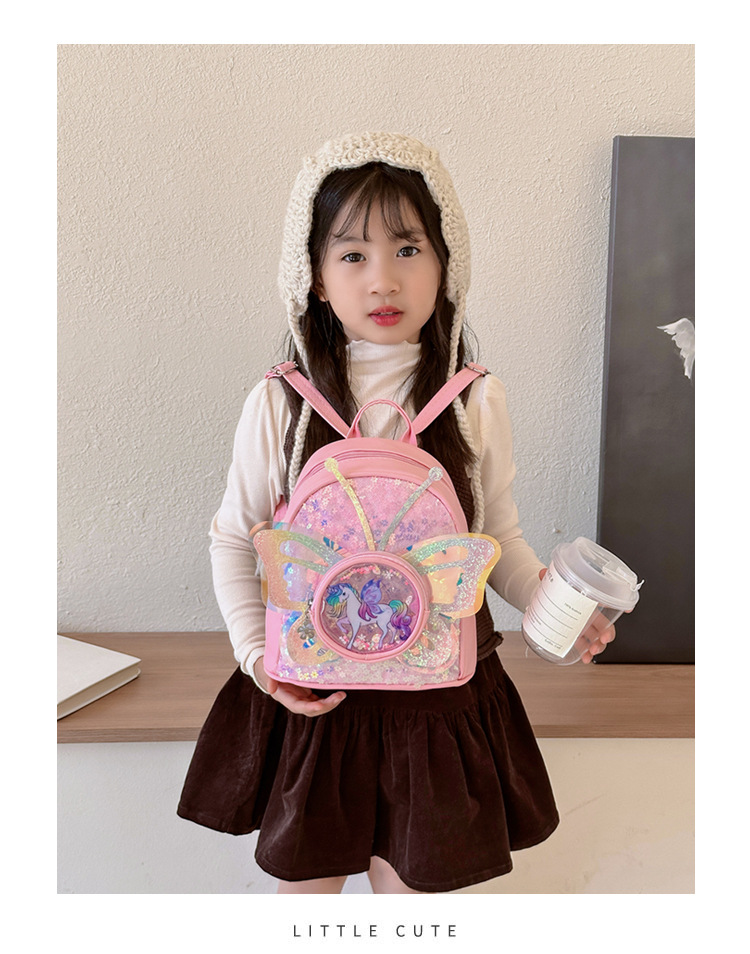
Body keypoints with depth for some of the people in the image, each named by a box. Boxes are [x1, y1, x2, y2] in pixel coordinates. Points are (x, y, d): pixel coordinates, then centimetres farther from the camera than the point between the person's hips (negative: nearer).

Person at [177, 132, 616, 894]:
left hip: (437, 689, 1)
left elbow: (498, 533, 5)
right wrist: (255, 648, -10)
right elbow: (234, 538, 1)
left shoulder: (477, 402, -6)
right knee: (307, 877, 19)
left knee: (408, 878, 18)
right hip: (309, 688, 0)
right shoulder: (277, 406, -9)